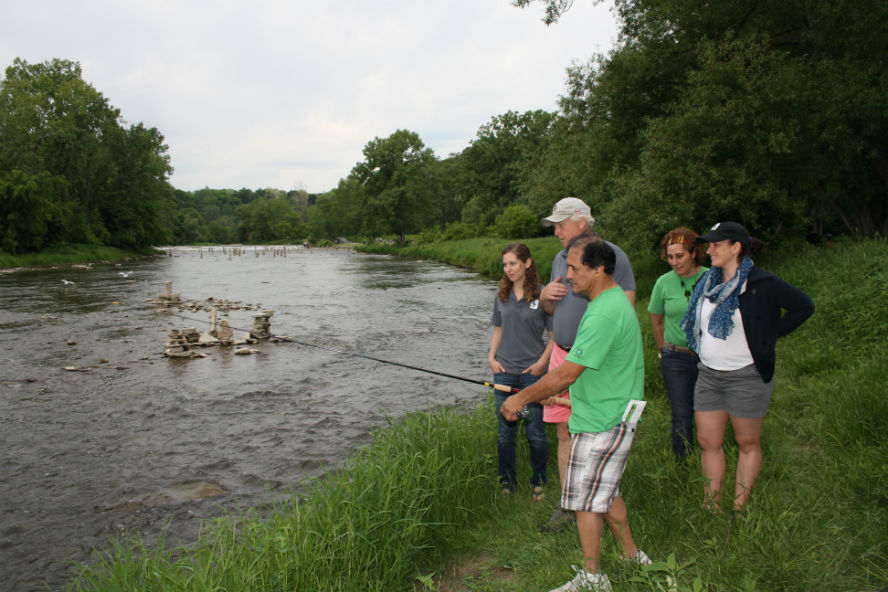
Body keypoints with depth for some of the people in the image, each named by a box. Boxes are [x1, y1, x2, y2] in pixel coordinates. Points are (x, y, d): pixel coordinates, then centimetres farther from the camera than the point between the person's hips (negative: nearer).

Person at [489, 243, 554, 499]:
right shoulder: (502, 296, 7)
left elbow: (555, 335, -4)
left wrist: (542, 362, -13)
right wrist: (492, 357, 3)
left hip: (532, 372, -4)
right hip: (504, 372, 4)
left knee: (535, 432, 4)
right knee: (505, 432, 11)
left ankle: (539, 483, 23)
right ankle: (507, 483, 25)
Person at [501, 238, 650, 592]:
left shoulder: (604, 315, -26)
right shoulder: (615, 299, 8)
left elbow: (567, 374, -26)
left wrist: (522, 398, -15)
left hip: (601, 424, -10)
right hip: (608, 415, 10)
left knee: (585, 499, 3)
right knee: (604, 491, 22)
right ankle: (632, 556, 36)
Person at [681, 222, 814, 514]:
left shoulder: (762, 283, -12)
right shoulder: (708, 281, 7)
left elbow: (804, 306, -4)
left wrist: (769, 337, -7)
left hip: (746, 377, -6)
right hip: (708, 375, 6)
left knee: (747, 444, 7)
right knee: (707, 442, 7)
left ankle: (739, 512, 17)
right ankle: (712, 509, 19)